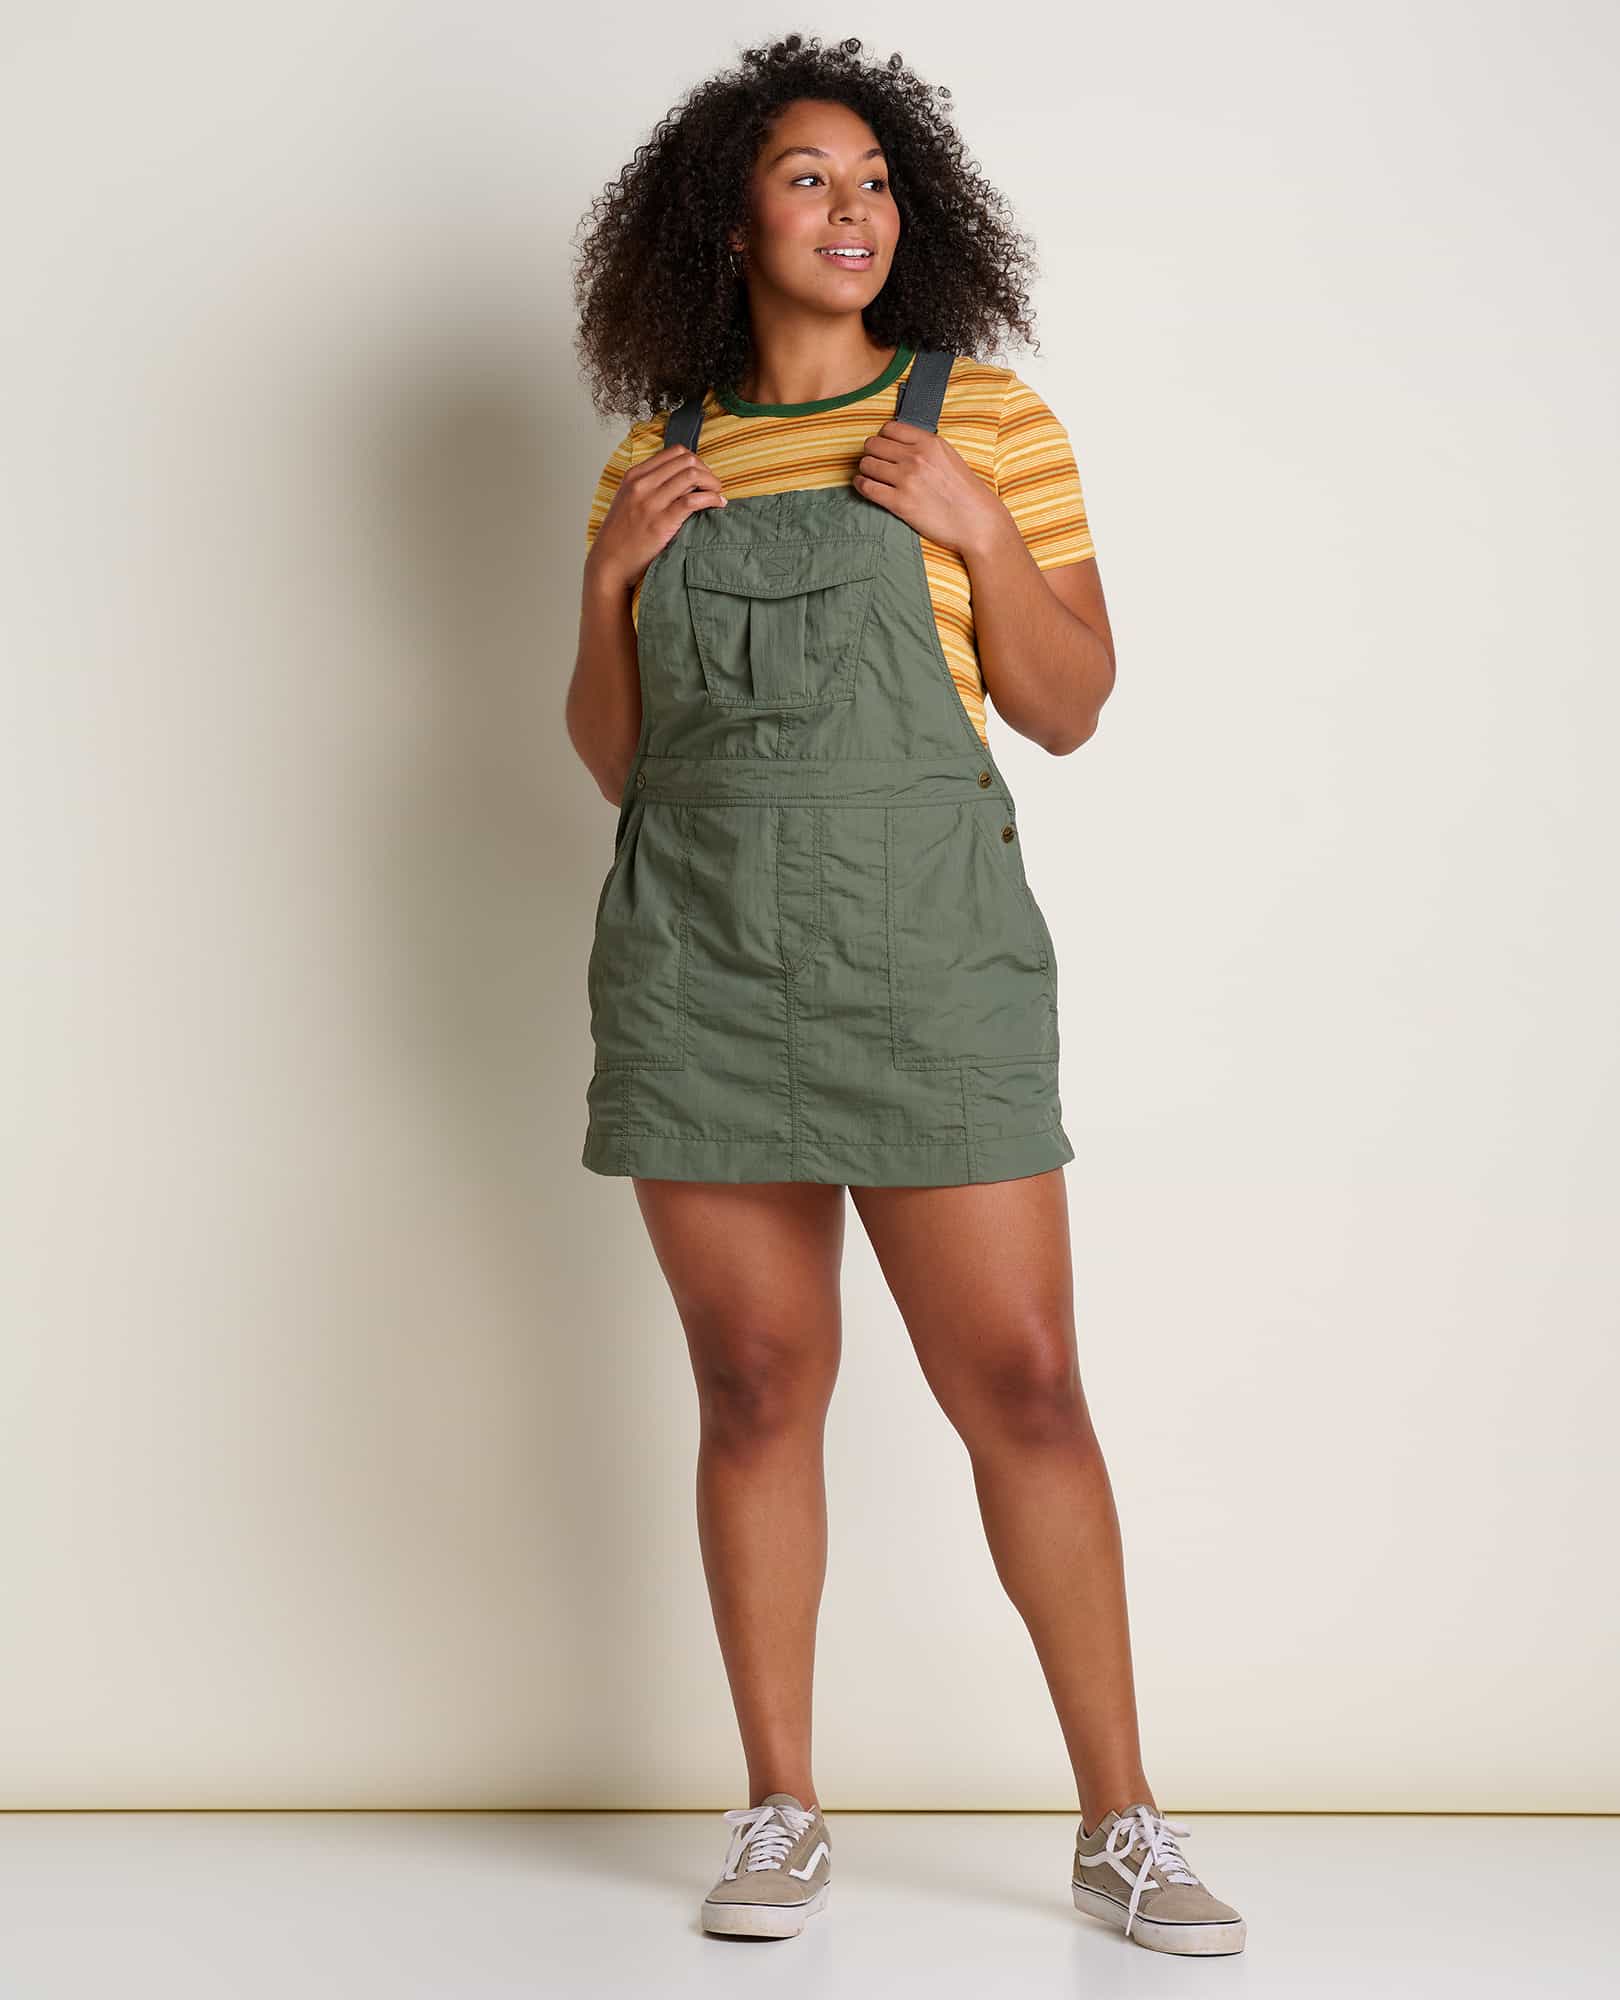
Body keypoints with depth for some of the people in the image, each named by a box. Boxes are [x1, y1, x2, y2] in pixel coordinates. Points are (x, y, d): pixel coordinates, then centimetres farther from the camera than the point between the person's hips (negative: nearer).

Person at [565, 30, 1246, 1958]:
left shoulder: (986, 421, 6)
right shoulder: (652, 459, 12)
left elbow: (1069, 707, 5)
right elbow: (612, 758, 14)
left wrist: (978, 533, -9)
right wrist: (610, 579, -1)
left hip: (927, 948, -2)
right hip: (697, 958, 2)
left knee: (1018, 1380, -4)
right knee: (756, 1382, 4)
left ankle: (1120, 1822, 7)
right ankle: (781, 1815, 15)